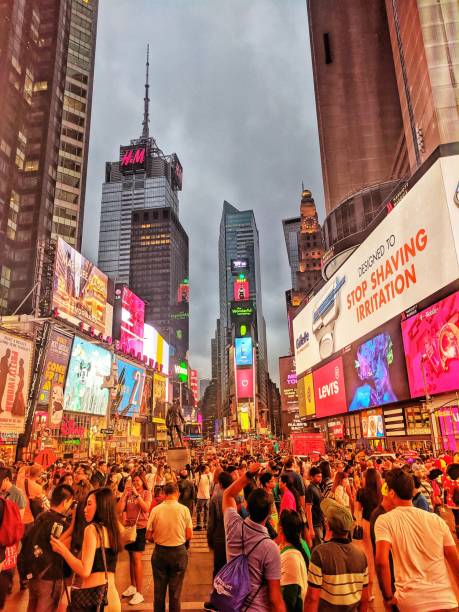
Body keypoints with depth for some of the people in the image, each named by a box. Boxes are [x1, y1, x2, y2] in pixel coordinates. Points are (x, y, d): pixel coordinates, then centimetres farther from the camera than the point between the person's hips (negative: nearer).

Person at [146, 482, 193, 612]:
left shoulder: (155, 510, -10)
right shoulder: (184, 509, -12)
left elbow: (149, 536, -4)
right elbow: (189, 536, -8)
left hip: (160, 552, 1)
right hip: (179, 552, -1)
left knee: (159, 590, 17)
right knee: (175, 591, 14)